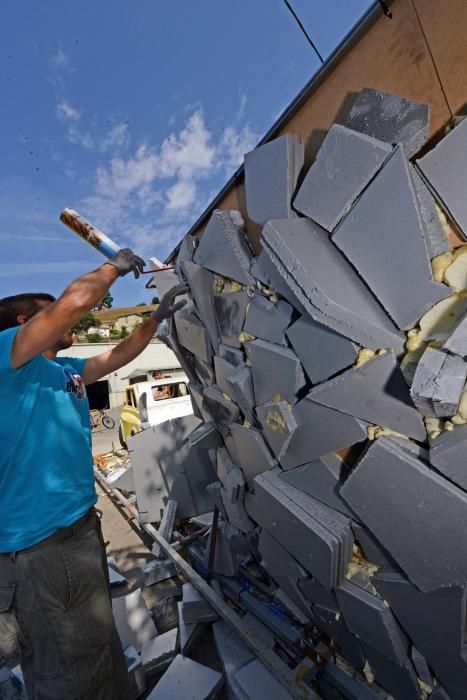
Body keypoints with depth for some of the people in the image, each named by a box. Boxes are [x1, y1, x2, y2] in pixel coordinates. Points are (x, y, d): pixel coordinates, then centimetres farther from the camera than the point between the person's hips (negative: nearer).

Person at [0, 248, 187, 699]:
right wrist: (115, 265, -8)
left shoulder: (66, 370, 12)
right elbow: (74, 302, -26)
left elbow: (119, 355, 21)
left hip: (82, 527, 9)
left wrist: (158, 315, 20)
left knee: (99, 647, 25)